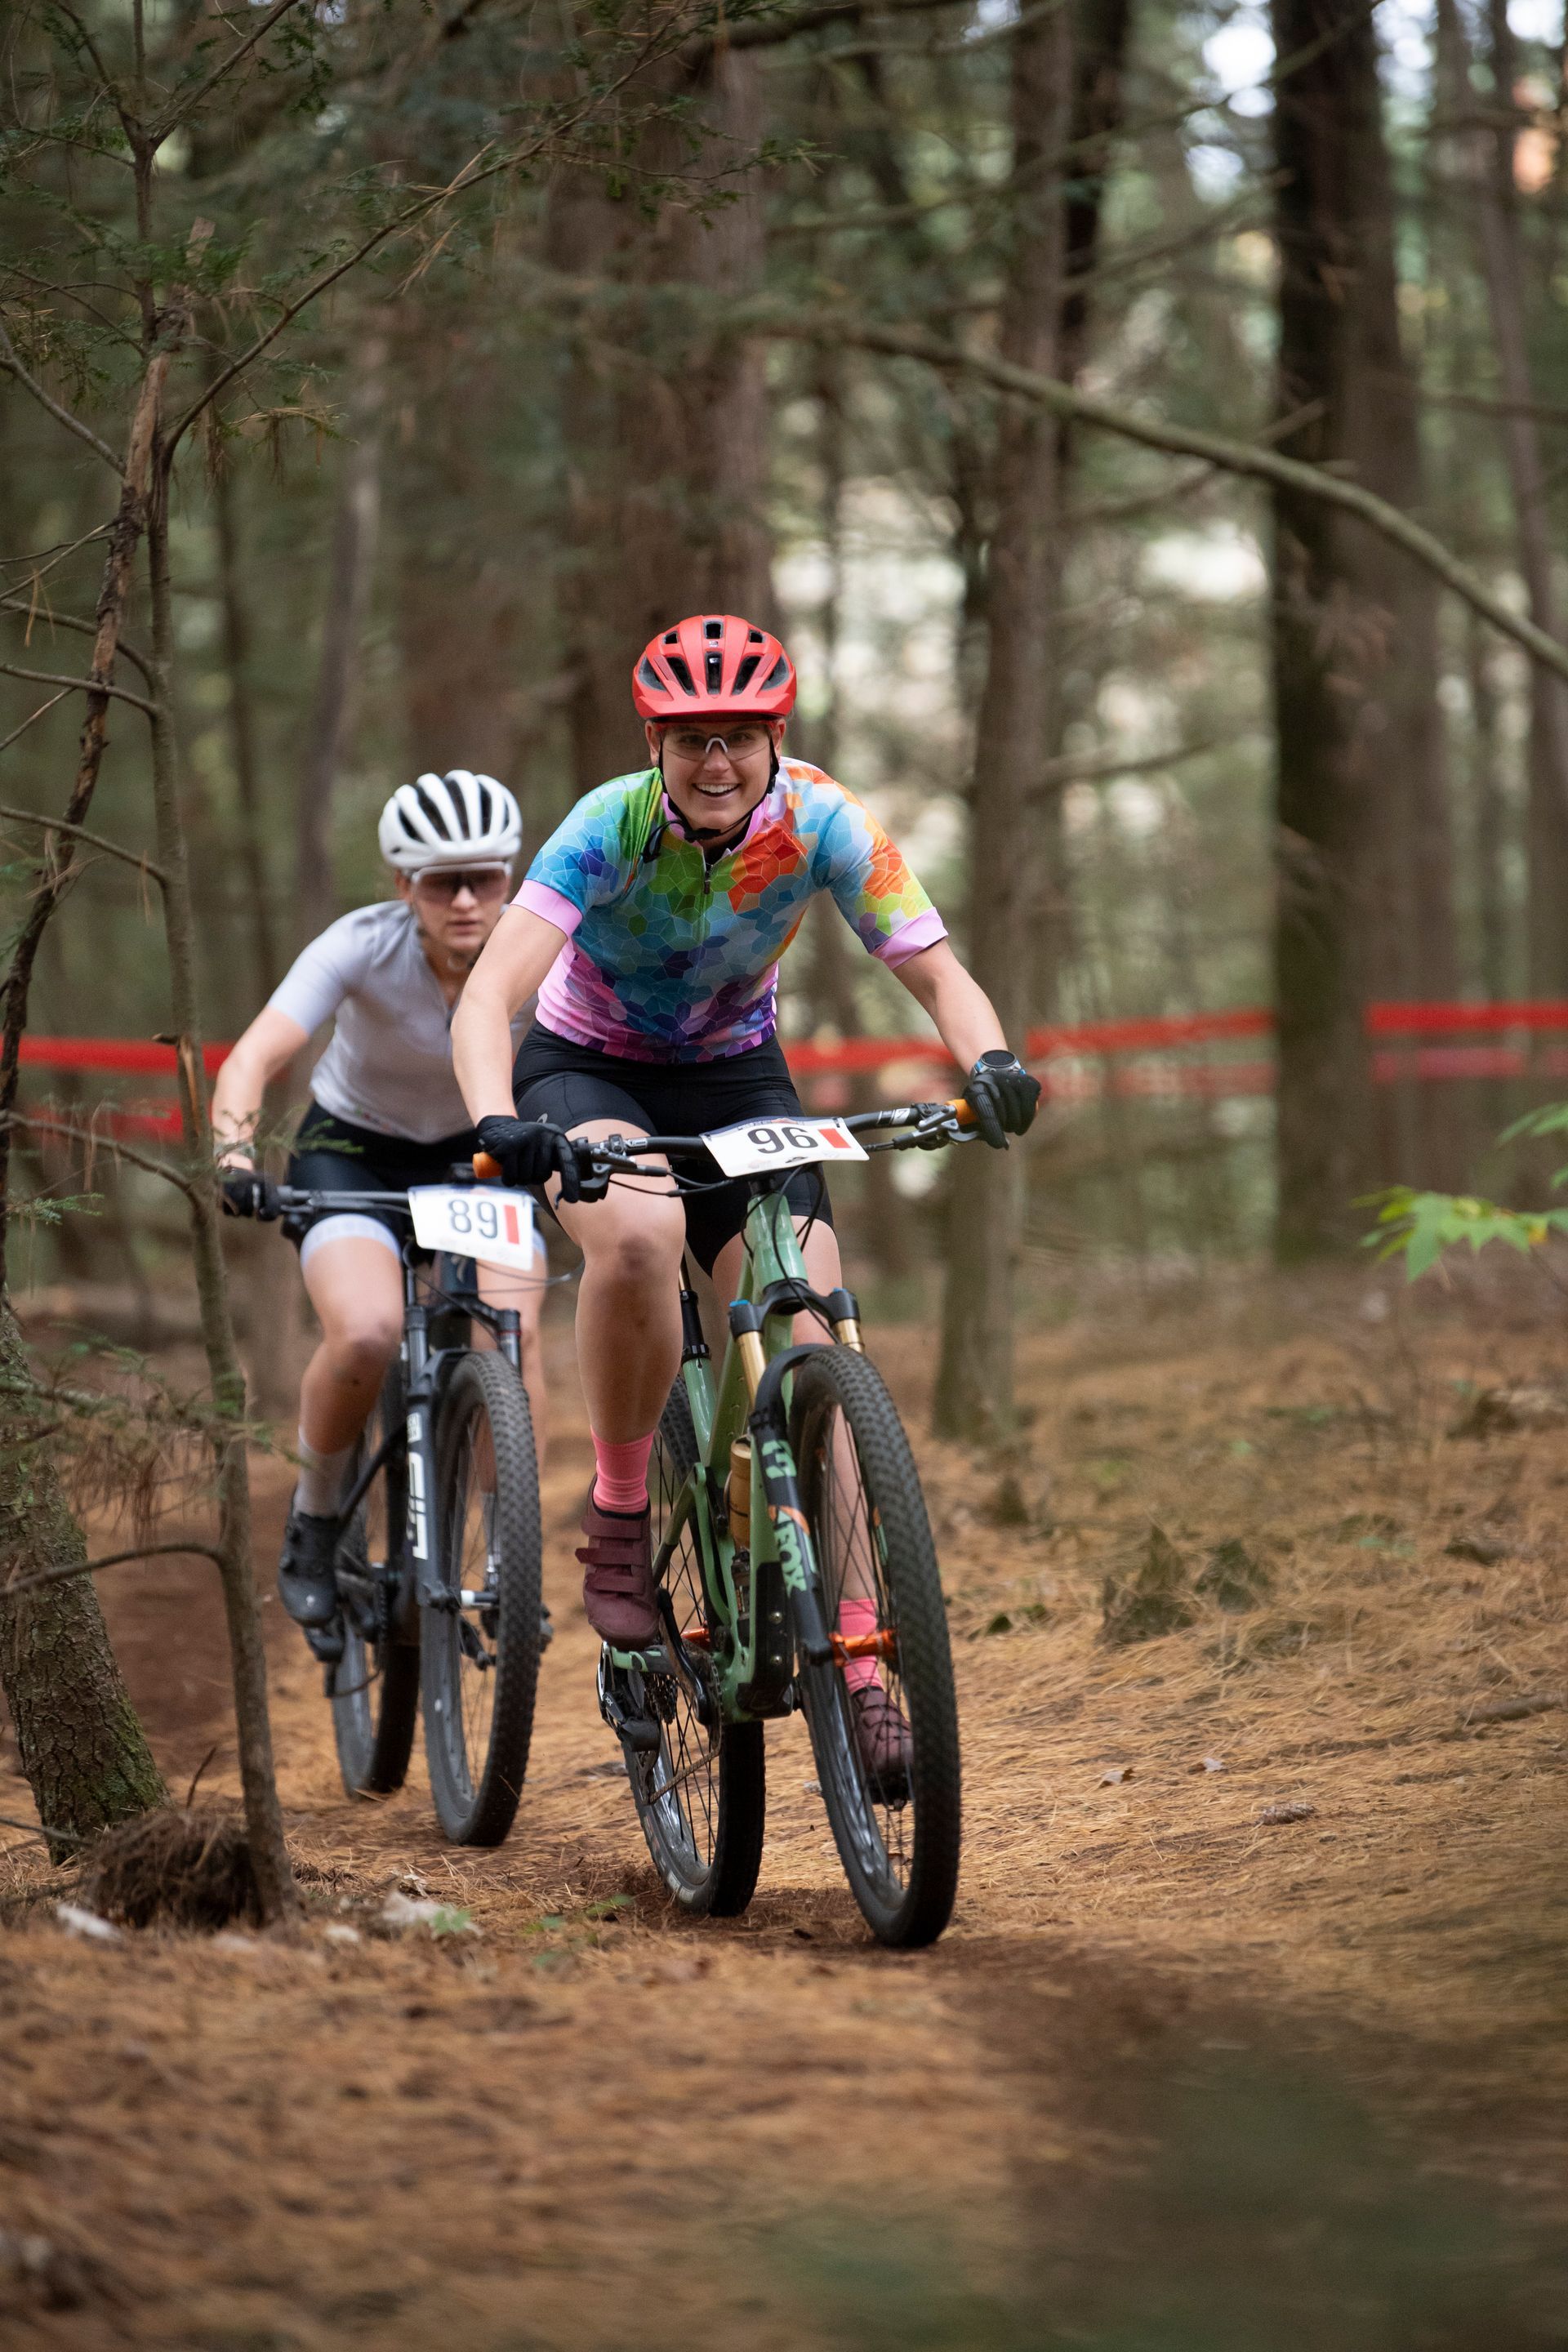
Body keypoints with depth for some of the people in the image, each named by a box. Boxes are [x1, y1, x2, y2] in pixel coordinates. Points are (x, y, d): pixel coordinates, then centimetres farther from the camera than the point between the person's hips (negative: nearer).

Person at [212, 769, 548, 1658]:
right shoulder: (364, 947, -26)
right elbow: (254, 1060, -35)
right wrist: (237, 1152, -53)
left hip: (480, 1152, 2)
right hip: (353, 1154, -2)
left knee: (514, 1332, -25)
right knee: (366, 1336, -29)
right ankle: (316, 1525, -2)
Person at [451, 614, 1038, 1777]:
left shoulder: (820, 822, -21)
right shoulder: (611, 828, -28)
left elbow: (938, 972, -20)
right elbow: (488, 996, -37)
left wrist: (990, 1061, -43)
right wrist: (498, 1124, -57)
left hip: (737, 1077, 3)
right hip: (588, 1071, -3)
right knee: (642, 1229, -37)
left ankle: (858, 1665, -9)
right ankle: (618, 1515, -15)